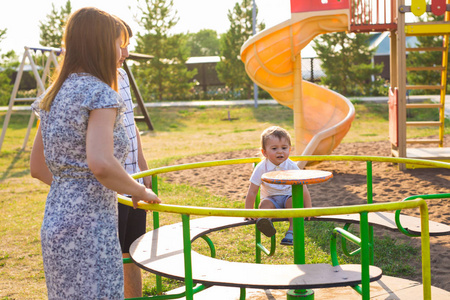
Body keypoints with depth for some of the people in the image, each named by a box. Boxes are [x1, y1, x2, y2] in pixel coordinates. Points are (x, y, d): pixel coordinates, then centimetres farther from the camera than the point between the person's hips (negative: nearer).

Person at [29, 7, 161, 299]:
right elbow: (101, 164, -28)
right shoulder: (100, 94, -14)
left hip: (54, 224, 9)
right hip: (89, 230, -9)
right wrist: (140, 191, -13)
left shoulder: (53, 96, 11)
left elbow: (38, 168, 16)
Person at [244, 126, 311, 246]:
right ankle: (263, 220, -58)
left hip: (288, 196, 0)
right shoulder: (262, 168, -13)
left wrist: (308, 208, -12)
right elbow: (252, 192, -10)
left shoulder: (291, 166, -11)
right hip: (271, 199, 0)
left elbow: (303, 188, -8)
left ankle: (292, 231, -33)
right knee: (265, 203, -31)